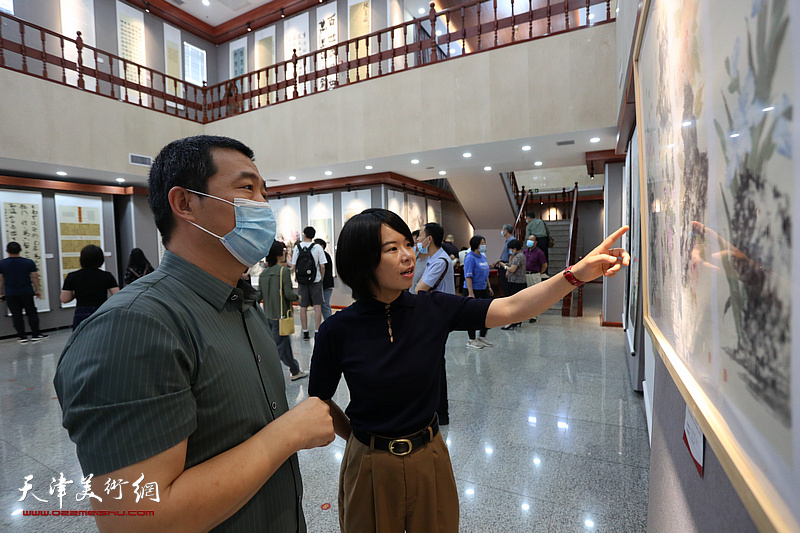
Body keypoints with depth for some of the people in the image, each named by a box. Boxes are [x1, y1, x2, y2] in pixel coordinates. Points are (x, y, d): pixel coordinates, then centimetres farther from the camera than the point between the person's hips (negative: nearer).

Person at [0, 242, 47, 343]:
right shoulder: (29, 262, -5)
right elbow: (35, 277, -2)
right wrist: (37, 290, 7)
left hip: (10, 293, 1)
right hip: (26, 292, -1)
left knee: (16, 315, 6)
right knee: (31, 313, 6)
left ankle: (22, 337, 10)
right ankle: (35, 334, 6)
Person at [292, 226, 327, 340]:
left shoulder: (297, 247, 1)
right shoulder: (317, 248, -5)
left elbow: (294, 266, 3)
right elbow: (322, 267, -6)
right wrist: (321, 278, 9)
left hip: (302, 281, 2)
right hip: (315, 280, -2)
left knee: (303, 307, 9)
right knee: (317, 306, 2)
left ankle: (305, 332, 15)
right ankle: (317, 332, 0)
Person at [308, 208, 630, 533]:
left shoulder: (434, 308, -12)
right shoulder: (337, 330, -17)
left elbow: (511, 308, -19)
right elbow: (319, 400, -3)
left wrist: (576, 274, -29)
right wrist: (359, 438, 2)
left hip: (430, 460, 2)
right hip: (370, 466, -1)